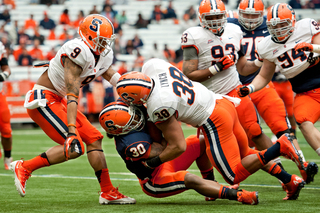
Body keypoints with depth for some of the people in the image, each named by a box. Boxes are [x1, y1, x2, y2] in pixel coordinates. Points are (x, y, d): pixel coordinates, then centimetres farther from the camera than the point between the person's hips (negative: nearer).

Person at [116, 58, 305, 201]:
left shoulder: (159, 107, -25)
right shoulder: (152, 66, -7)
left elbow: (178, 146, -18)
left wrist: (151, 164, -8)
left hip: (213, 122, -9)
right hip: (222, 102, 9)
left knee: (234, 176, 4)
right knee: (245, 155, 27)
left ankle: (279, 147, -8)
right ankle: (291, 181, 22)